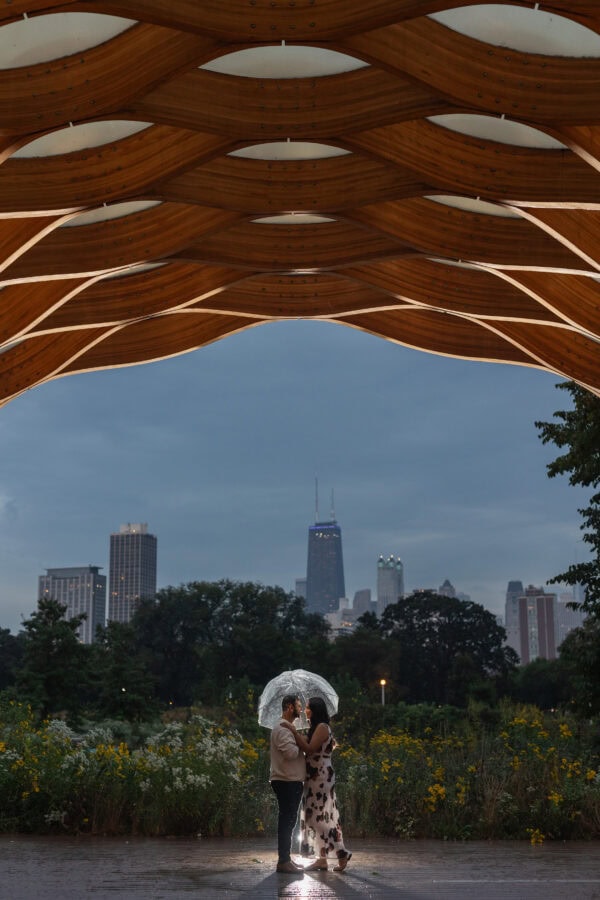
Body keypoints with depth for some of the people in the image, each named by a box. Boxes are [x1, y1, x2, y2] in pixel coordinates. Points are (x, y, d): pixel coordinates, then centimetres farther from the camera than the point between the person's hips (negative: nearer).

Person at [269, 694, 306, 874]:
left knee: (288, 820, 12)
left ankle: (286, 858, 18)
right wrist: (300, 744, -9)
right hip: (287, 782, -10)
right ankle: (283, 861, -4)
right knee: (287, 820, -7)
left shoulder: (287, 727, 19)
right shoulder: (282, 728, -15)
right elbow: (291, 752, -26)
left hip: (292, 781, 10)